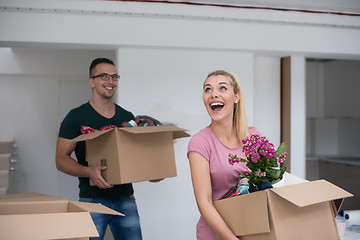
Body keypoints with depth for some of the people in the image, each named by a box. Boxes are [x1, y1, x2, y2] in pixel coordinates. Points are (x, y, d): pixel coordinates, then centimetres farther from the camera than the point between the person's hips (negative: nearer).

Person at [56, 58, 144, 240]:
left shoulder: (127, 117, 12)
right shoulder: (77, 117, -2)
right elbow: (61, 160, -7)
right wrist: (89, 172, -24)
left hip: (125, 198, 4)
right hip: (92, 199, -4)